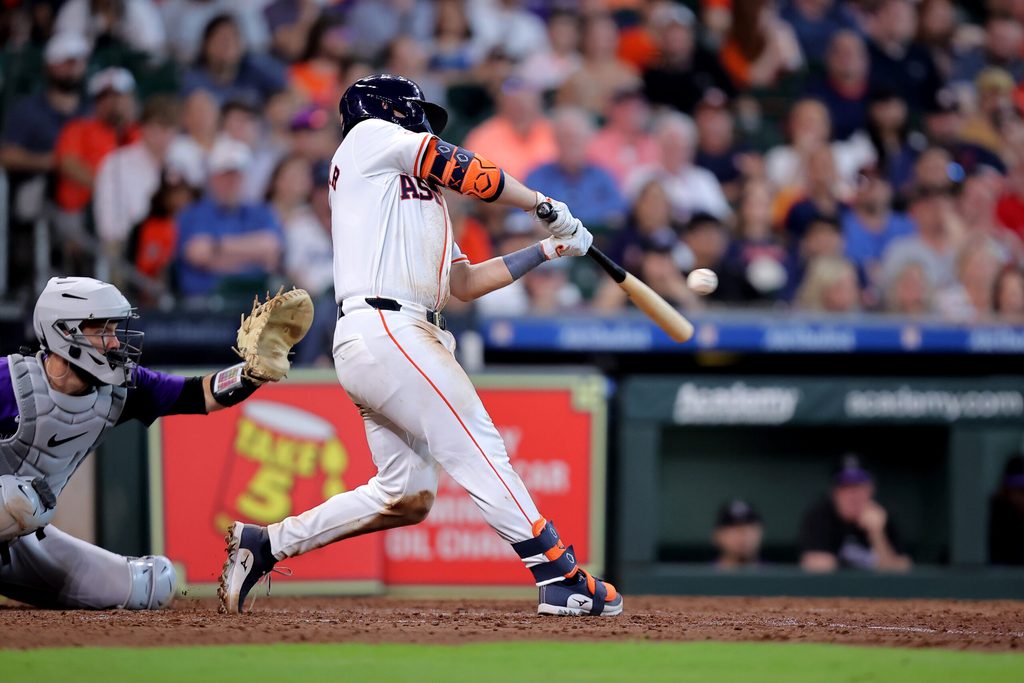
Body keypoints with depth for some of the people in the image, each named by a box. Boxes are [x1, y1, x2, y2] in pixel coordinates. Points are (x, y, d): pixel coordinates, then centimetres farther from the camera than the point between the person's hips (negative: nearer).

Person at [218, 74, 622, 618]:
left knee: (407, 496, 8)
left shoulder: (419, 199, 31)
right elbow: (466, 171, 2)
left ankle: (264, 543, 12)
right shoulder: (372, 136, 8)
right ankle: (560, 578, -18)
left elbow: (463, 283, 27)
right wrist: (543, 205, 13)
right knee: (476, 447, -13)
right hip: (385, 329, -10)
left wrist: (546, 250, 25)